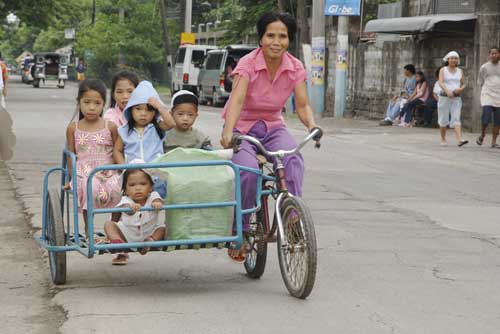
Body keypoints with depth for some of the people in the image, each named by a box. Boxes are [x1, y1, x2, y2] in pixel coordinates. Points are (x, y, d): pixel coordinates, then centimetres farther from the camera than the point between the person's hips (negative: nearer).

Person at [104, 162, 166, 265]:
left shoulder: (152, 196, -14)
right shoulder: (126, 200, -19)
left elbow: (158, 200, -37)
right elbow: (126, 208, -41)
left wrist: (157, 203, -63)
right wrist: (131, 207, -67)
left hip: (149, 232, 0)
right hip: (127, 234, 0)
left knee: (162, 228, -20)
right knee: (109, 224, -18)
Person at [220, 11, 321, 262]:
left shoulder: (295, 68, -8)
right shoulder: (248, 65, -19)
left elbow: (303, 105, -10)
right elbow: (237, 101, -33)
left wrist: (311, 125, -33)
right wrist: (228, 133, -50)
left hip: (272, 127, 3)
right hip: (243, 128, -3)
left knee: (293, 159, -31)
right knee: (248, 171, -30)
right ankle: (239, 231, -10)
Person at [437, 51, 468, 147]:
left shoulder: (460, 71, 10)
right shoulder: (443, 70, 1)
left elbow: (464, 84, 14)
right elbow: (440, 82, -14)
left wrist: (461, 89, -10)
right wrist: (447, 91, -32)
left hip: (456, 98, 2)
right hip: (444, 97, -2)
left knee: (456, 119, -11)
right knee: (443, 120, 4)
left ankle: (460, 140, -25)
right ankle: (443, 140, 19)